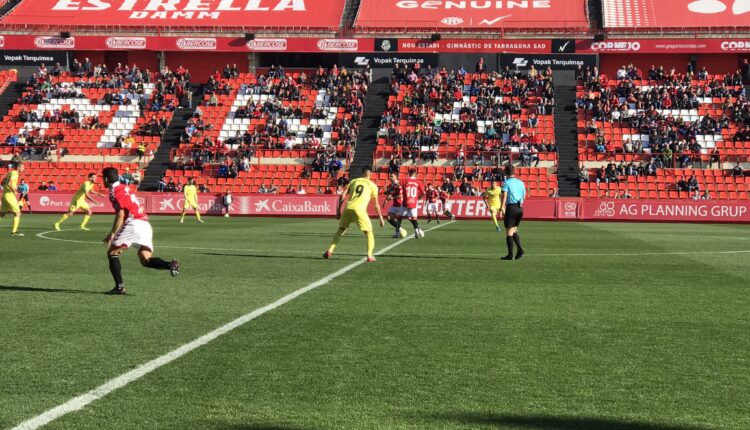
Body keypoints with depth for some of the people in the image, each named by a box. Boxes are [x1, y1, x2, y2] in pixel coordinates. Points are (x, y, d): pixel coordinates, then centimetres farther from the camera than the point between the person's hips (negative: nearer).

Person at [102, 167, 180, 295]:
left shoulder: (115, 191, -2)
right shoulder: (124, 187, 25)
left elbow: (121, 215, -12)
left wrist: (112, 234, -13)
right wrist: (114, 233, 31)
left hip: (133, 224, -8)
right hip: (145, 225, 8)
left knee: (112, 253, 6)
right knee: (145, 260, 3)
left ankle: (119, 286, -3)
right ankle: (170, 265, -23)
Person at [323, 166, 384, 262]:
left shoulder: (353, 181, 19)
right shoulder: (373, 185, 11)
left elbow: (342, 196, 13)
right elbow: (376, 205, 11)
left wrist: (338, 211, 18)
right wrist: (381, 218, 19)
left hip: (348, 208, 3)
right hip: (359, 210, -3)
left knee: (340, 230, 21)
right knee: (369, 233, 9)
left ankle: (330, 251, 12)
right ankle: (370, 256, -4)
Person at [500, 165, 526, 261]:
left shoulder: (507, 182, -5)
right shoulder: (521, 183, 13)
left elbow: (504, 196, -17)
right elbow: (524, 196, 18)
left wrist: (502, 208, -25)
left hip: (511, 207, -6)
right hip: (520, 209, 6)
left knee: (509, 232, 0)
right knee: (514, 230, 18)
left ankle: (510, 254, -2)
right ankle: (520, 248, 0)